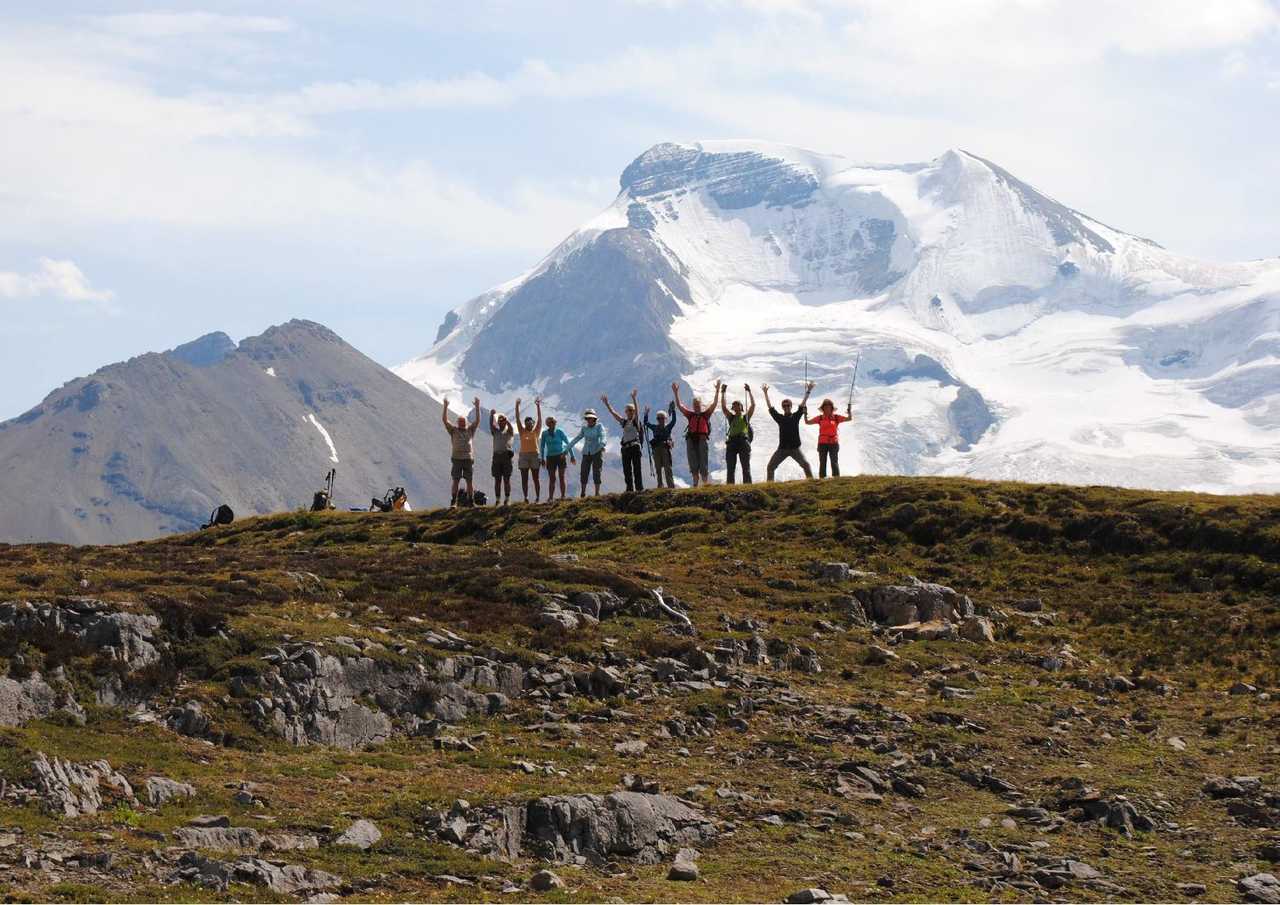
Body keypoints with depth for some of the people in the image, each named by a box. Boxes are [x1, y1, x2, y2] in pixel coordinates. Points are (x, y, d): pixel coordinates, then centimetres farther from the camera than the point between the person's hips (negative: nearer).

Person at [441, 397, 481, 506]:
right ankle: (453, 502, 0)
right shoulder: (453, 430, 8)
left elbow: (477, 420, 1)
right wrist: (445, 407, -9)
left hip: (469, 459, 1)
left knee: (469, 481, 3)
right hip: (457, 459, -1)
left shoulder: (470, 430, 11)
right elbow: (444, 420, -2)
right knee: (455, 481, -3)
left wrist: (477, 407, -7)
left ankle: (470, 501, 8)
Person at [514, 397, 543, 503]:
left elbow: (540, 419, 0)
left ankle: (538, 497, 4)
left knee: (536, 478, 2)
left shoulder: (536, 431, 5)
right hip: (523, 455, 1)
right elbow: (517, 419, 2)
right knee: (524, 479, -1)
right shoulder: (522, 432, 7)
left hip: (534, 455, -1)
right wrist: (517, 406, -5)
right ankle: (525, 497, 0)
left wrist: (538, 406, -7)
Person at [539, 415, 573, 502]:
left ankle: (563, 496, 1)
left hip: (560, 456, -2)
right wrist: (542, 458, 10)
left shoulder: (559, 432, -5)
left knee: (561, 477, -4)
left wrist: (572, 456, -1)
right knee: (551, 478, -1)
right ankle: (550, 497, -1)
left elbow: (568, 443, 0)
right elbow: (542, 446, 11)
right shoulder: (544, 433, 1)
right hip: (550, 457, 2)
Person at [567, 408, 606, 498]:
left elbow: (602, 437, -18)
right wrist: (568, 448, 11)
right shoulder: (585, 428, 10)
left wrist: (602, 445, -38)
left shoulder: (599, 426, -3)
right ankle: (582, 493, 6)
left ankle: (597, 493, -1)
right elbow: (577, 438, 14)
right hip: (586, 453, 4)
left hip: (597, 452, -4)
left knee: (596, 473, -6)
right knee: (583, 473, -2)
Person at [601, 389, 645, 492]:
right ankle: (629, 488, 7)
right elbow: (613, 413, 13)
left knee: (637, 468, -7)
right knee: (626, 469, 4)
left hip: (635, 446, -5)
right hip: (625, 448, 6)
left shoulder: (636, 421, 2)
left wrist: (634, 399, -24)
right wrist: (606, 404, 6)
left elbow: (637, 411, -13)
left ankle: (639, 488, -7)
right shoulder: (624, 422, 15)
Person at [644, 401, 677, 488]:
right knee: (658, 468, 2)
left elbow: (673, 421, -3)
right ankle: (660, 485, 4)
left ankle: (670, 484, -9)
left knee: (667, 468, -7)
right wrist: (646, 414, 6)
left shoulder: (668, 427, 10)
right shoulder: (655, 428, 17)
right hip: (656, 449, 3)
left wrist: (673, 411, -11)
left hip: (666, 448, -3)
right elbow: (646, 423, 14)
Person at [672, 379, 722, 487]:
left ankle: (706, 483, 1)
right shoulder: (690, 414, 17)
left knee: (703, 465, -3)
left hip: (702, 440, -2)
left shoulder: (706, 414, 12)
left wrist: (717, 391, -5)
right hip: (691, 440, 2)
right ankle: (695, 484, 6)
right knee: (693, 465, 1)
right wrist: (676, 393, 5)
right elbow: (679, 405, 13)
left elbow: (714, 403, 4)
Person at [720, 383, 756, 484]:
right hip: (732, 442, 2)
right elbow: (723, 407, 13)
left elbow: (753, 405, 9)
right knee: (730, 469, -3)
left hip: (744, 441, -2)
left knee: (746, 468, -8)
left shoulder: (746, 416, 18)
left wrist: (749, 392, 7)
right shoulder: (731, 417, 22)